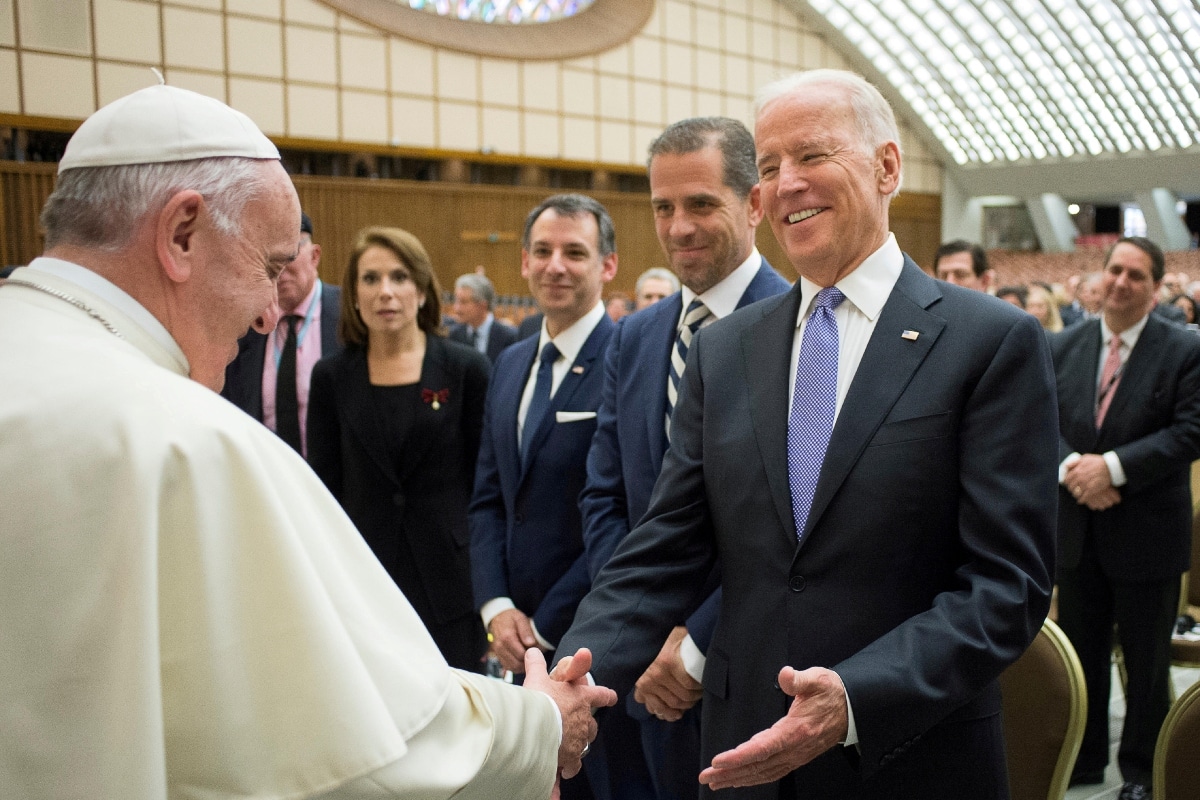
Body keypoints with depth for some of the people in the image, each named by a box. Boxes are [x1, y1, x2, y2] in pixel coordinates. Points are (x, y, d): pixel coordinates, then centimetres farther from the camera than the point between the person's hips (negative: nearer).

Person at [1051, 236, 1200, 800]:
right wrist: (1070, 466, -17)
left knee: (1146, 662, 10)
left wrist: (1113, 466, -22)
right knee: (1079, 653, 15)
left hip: (1147, 535, -3)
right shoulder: (1064, 346, 4)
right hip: (1076, 526, 4)